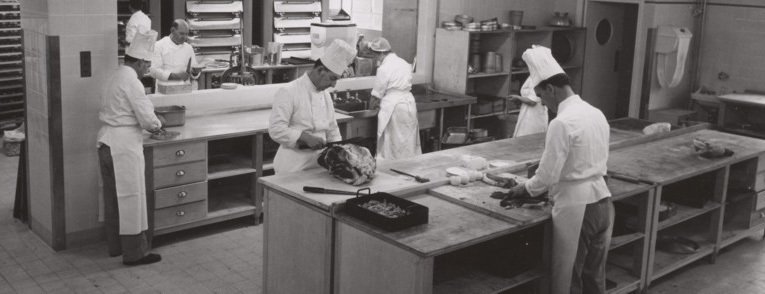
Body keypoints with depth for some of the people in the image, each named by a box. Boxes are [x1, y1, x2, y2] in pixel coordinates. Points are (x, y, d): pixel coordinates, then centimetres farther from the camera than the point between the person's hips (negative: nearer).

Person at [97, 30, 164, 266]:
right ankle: (135, 253, 5)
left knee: (114, 197, 16)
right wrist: (157, 126, 3)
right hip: (124, 146, -10)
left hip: (107, 143, 10)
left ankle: (116, 245, 28)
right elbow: (147, 118, -19)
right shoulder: (131, 82, -17)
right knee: (131, 198, -2)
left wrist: (149, 123, 16)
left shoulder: (115, 77, 13)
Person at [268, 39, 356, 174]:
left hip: (318, 163, 7)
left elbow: (332, 131, 19)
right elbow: (276, 130, -19)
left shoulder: (325, 95, 12)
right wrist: (305, 138, -26)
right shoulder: (288, 92, -12)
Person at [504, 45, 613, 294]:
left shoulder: (562, 123, -18)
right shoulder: (596, 114, 6)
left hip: (575, 208, -8)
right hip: (602, 202, 8)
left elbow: (548, 177, -15)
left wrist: (524, 189, 4)